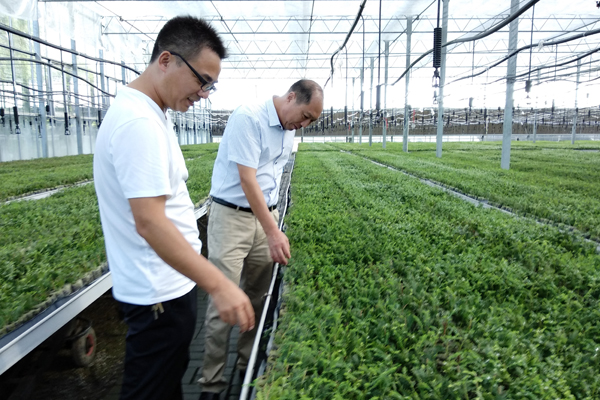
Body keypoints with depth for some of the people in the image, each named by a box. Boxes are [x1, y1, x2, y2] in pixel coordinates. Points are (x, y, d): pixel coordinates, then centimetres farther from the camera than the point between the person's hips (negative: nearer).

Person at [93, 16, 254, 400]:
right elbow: (149, 223, -30)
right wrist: (218, 284, -32)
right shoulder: (139, 123, -24)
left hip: (167, 282, 10)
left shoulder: (147, 113, 8)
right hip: (160, 294, -10)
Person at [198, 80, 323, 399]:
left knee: (258, 295, 11)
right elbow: (247, 180, -22)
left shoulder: (288, 130, 9)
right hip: (231, 216, -7)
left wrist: (274, 223, 11)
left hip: (265, 215, 7)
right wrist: (273, 233, -25)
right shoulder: (248, 118, -17)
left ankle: (249, 363, 28)